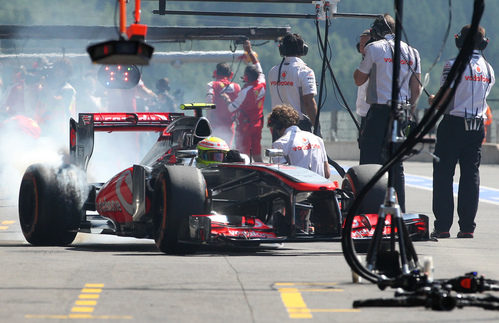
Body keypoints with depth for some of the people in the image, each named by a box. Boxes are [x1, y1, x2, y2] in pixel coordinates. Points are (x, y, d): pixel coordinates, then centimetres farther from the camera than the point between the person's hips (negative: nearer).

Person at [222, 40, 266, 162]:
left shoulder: (246, 91, -22)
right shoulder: (262, 85, -3)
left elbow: (232, 108, -14)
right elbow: (258, 67, 15)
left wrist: (226, 98, 5)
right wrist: (250, 52, 22)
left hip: (244, 127, -7)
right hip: (258, 126, 7)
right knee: (257, 156, 11)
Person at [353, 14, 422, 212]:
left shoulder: (374, 49, -5)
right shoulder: (412, 52, 9)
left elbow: (358, 80, 1)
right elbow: (416, 88, 9)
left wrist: (363, 57, 12)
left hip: (379, 112, -5)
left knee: (370, 160, -4)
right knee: (396, 164, 11)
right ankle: (399, 210, 10)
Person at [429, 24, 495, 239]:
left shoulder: (453, 66, -11)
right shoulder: (489, 69, 8)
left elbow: (444, 98, -15)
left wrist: (434, 101, 8)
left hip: (454, 124, -5)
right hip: (477, 126, 5)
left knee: (443, 175, 2)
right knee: (471, 175, 7)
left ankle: (443, 226, -2)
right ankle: (467, 227, 5)